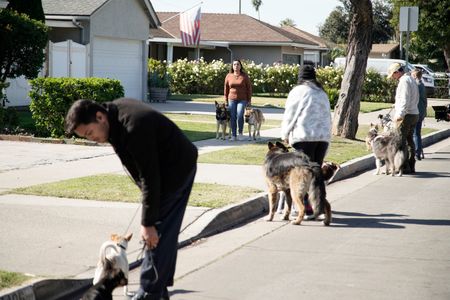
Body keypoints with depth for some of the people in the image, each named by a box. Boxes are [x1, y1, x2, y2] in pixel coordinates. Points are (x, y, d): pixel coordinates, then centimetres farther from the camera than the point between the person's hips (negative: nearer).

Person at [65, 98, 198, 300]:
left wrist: (148, 223, -26)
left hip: (177, 168, -10)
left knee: (157, 234, -10)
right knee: (166, 232, 15)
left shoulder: (134, 129, -32)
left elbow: (149, 177, -29)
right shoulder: (115, 110, -3)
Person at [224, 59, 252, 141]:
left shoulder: (244, 76, 0)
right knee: (232, 117, 1)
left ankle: (240, 132, 2)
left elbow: (249, 88, 3)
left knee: (239, 115, -18)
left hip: (242, 99, -2)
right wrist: (226, 100, 7)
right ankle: (233, 135, 9)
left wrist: (249, 100, 0)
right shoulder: (229, 76, 4)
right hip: (232, 99, 2)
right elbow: (226, 89, 10)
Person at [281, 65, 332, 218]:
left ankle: (308, 208, -9)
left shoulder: (298, 91, 0)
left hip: (304, 137, -6)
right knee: (317, 171, 12)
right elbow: (327, 116, 17)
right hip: (323, 136, 6)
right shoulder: (322, 93, 18)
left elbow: (289, 115, 1)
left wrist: (285, 135, 12)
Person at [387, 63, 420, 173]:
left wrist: (399, 114, -23)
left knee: (401, 141, -6)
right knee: (409, 140, 13)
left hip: (406, 115, -10)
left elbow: (405, 100, -21)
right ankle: (411, 166, 15)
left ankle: (405, 167, -7)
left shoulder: (404, 81, -13)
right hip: (415, 114, 10)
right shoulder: (412, 80, 17)